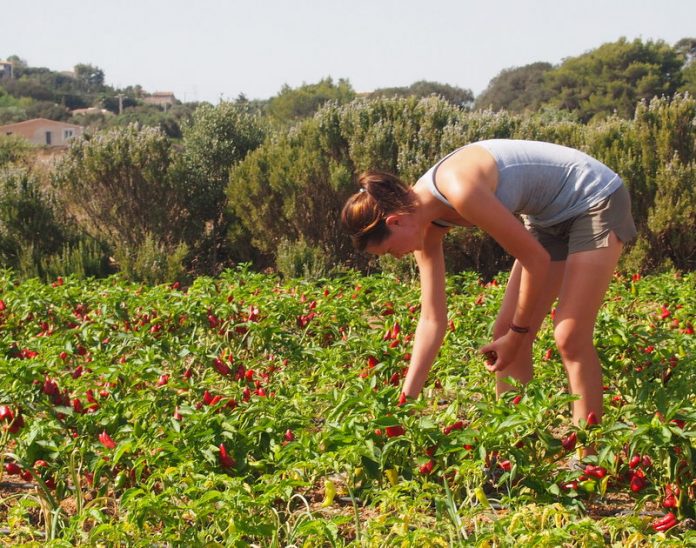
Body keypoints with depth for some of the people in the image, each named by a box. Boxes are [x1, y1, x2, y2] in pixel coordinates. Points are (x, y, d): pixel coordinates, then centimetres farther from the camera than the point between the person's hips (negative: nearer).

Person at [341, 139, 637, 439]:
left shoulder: (459, 190, -32)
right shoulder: (423, 222, -5)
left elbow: (536, 259, -23)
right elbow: (432, 318, -1)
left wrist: (517, 333, -11)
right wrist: (406, 399, -3)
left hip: (597, 202, -9)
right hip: (552, 217, 9)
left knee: (571, 339, -13)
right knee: (504, 333, 3)